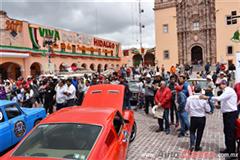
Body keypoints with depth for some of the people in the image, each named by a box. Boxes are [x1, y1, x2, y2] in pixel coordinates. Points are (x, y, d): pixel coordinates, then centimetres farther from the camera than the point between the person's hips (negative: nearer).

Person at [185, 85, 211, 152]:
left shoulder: (190, 98, -9)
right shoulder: (203, 98, -11)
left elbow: (186, 109, -1)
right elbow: (208, 109, -5)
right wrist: (207, 103, 11)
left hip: (193, 118, 0)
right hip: (202, 118, 0)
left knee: (192, 131, 16)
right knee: (199, 133, 14)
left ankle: (192, 144, -3)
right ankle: (197, 147, 23)